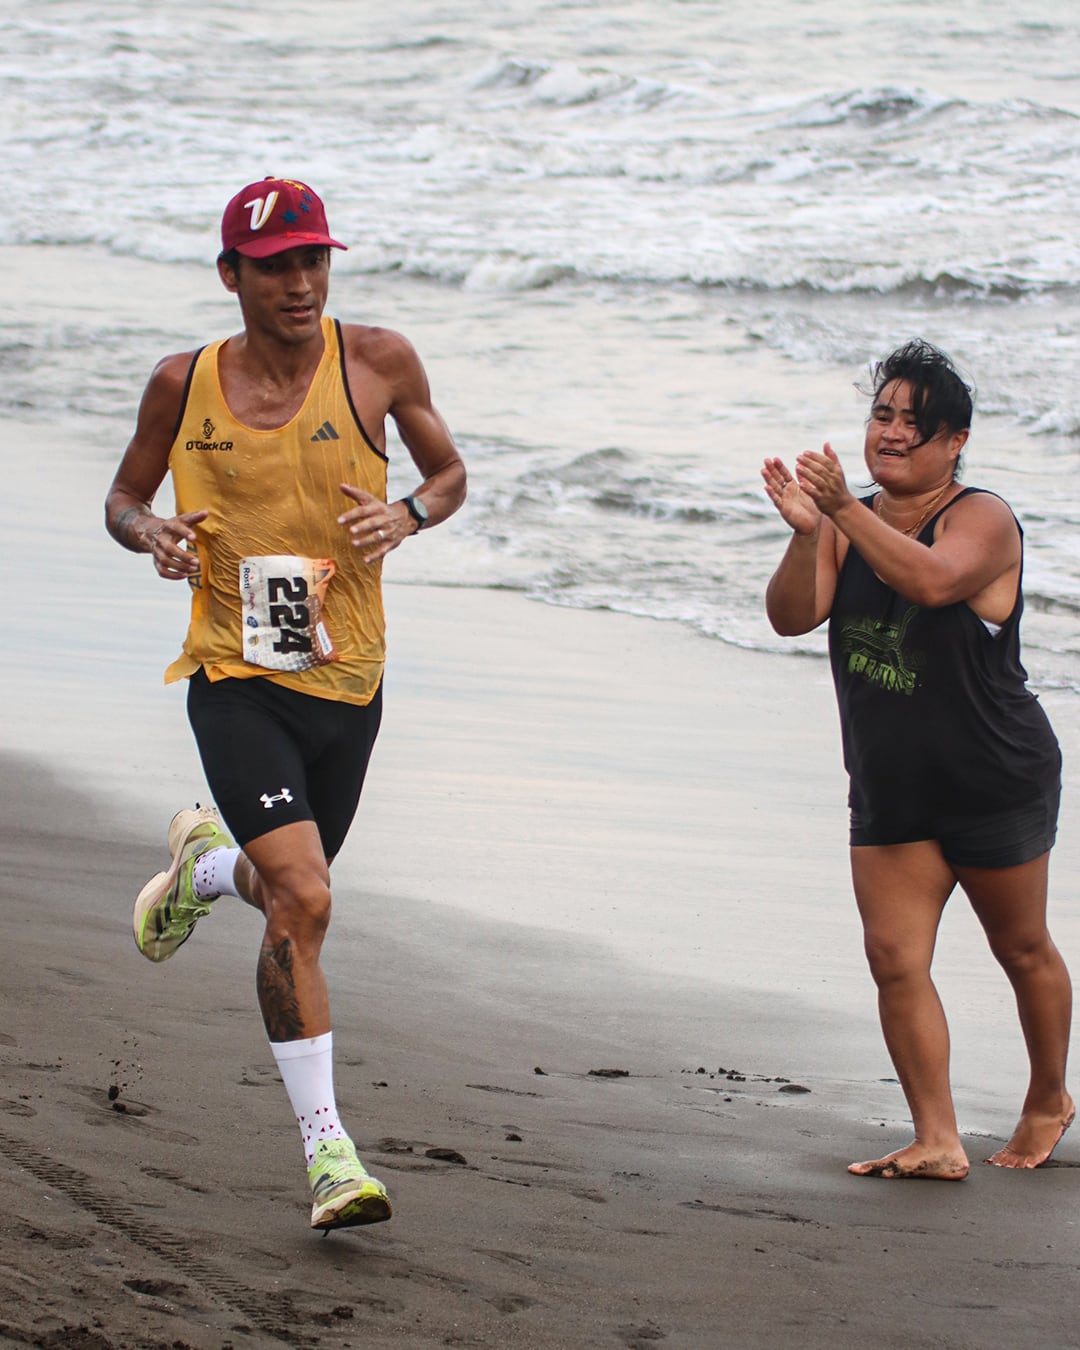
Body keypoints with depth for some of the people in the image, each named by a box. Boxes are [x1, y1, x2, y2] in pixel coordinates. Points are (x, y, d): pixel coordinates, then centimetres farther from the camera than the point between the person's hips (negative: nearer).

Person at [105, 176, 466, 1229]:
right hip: (236, 680, -3)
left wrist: (406, 515, -12)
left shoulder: (377, 362, -3)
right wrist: (151, 534, -12)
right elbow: (122, 498, 12)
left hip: (346, 679, 3)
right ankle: (324, 1145, -8)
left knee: (289, 896, 18)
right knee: (302, 901, -19)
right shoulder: (184, 386, -3)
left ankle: (208, 861, 55)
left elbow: (451, 475, 11)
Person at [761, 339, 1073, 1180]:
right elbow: (791, 616, -12)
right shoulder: (849, 527, 2)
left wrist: (845, 510, -46)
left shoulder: (982, 519, -14)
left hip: (996, 786, -4)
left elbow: (932, 580, -36)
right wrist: (806, 534, -30)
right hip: (889, 791, 5)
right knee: (896, 959, -6)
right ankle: (937, 1142, -4)